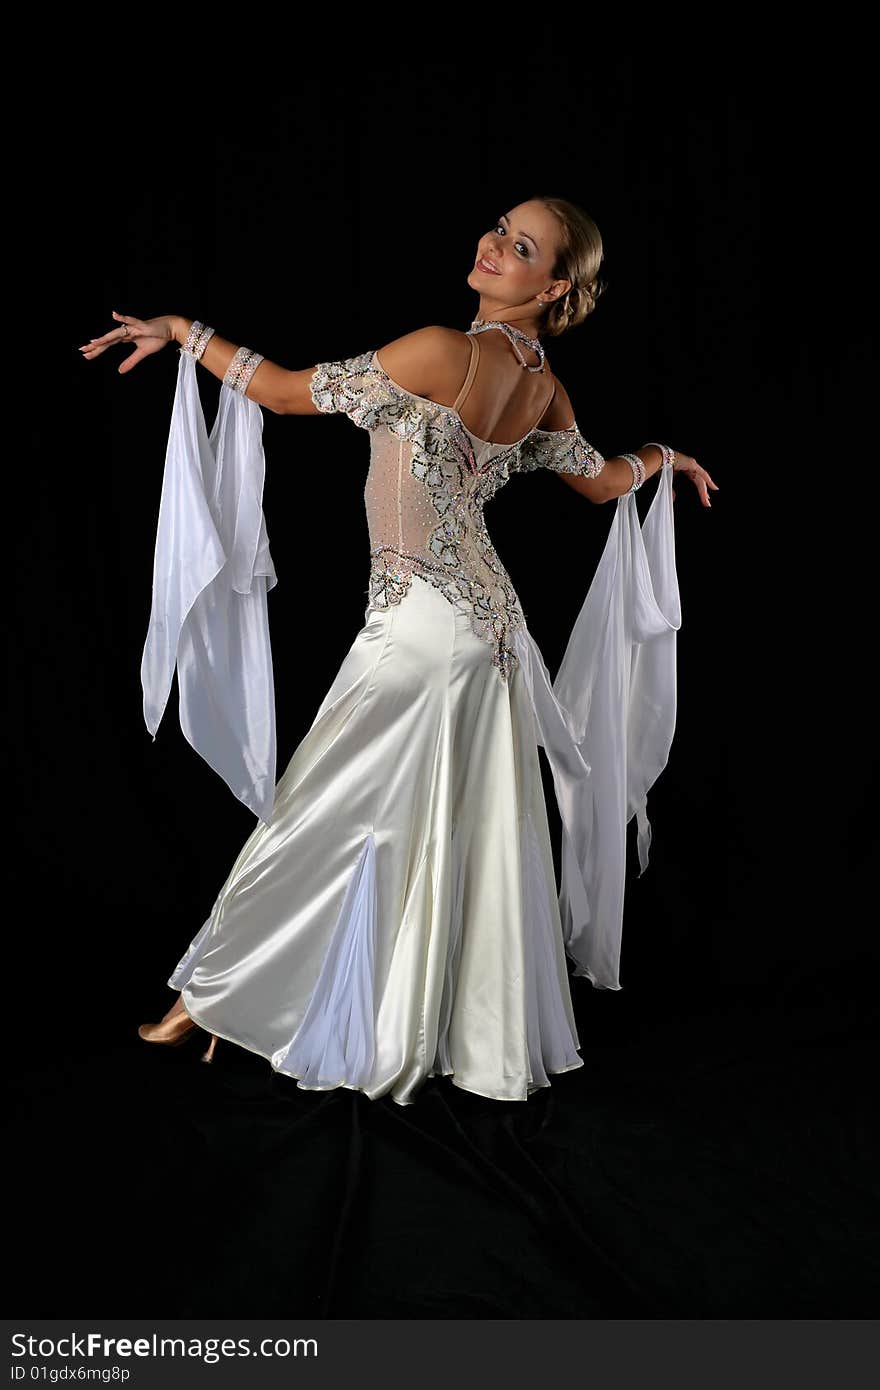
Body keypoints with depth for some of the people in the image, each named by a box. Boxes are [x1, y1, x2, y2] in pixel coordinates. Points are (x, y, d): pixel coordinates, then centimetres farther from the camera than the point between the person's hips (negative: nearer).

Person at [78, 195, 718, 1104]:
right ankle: (491, 1043, 25)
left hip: (422, 623, -8)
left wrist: (186, 332, 2)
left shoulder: (445, 350, -17)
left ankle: (214, 995, 16)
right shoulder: (541, 382, 6)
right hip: (487, 622, 8)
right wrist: (661, 456, 44)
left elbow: (290, 394, -10)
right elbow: (603, 482, 22)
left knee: (322, 818, 2)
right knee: (471, 838, 14)